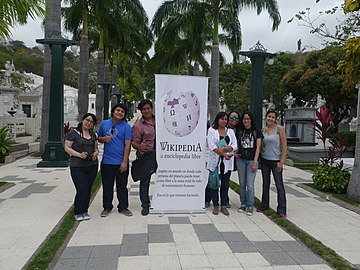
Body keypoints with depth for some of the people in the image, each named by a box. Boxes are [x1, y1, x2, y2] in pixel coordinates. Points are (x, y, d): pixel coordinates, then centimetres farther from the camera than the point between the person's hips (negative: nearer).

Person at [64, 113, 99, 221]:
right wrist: (79, 154, -18)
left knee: (88, 190, 7)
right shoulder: (73, 133, -3)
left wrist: (96, 153, -2)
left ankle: (84, 211, 23)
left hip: (92, 166, 5)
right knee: (82, 190, -10)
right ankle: (78, 212, 9)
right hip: (77, 166, -5)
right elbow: (67, 147, -6)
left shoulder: (93, 134, 14)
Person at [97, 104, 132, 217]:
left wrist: (124, 162, -13)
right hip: (107, 162, 2)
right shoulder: (104, 124, 6)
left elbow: (127, 145, -7)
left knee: (122, 186, 8)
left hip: (121, 162, -2)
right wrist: (104, 139, -8)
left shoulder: (126, 127, -3)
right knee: (107, 186, 11)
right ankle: (107, 207, 25)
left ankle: (123, 207, 22)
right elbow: (98, 138, 17)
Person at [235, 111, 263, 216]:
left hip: (251, 160, -3)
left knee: (250, 185, -5)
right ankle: (243, 204, 20)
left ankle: (250, 206, 8)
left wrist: (255, 162, -10)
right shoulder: (239, 131, 10)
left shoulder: (256, 132, 1)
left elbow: (258, 147, -3)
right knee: (242, 184, 8)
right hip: (240, 160, 3)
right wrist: (235, 153, 2)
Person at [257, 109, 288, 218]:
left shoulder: (279, 129, -6)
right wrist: (258, 159, 5)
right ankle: (264, 205, 28)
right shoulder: (263, 130, 6)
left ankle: (281, 210, 5)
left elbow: (284, 146, -8)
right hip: (264, 160, 5)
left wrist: (281, 161, -13)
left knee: (279, 185, -1)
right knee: (265, 184, 14)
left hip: (276, 161, -4)